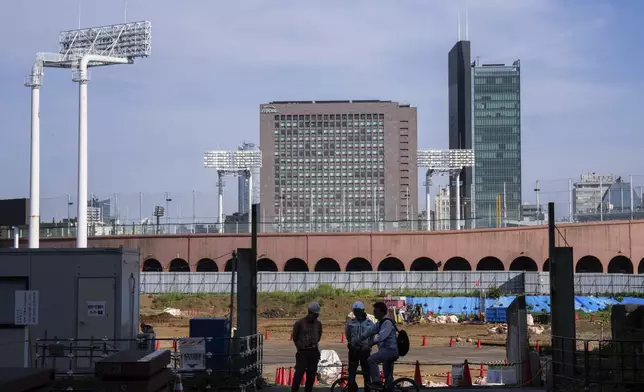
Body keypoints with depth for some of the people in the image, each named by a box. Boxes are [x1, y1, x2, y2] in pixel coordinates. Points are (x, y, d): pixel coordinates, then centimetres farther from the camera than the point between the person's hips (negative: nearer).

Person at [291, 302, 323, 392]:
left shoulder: (318, 324, 8)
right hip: (302, 353, -4)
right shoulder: (300, 323, -5)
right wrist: (300, 347, 4)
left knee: (311, 376, 5)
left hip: (314, 353, 4)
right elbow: (295, 337, 5)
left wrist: (315, 345, 12)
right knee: (298, 375, -9)